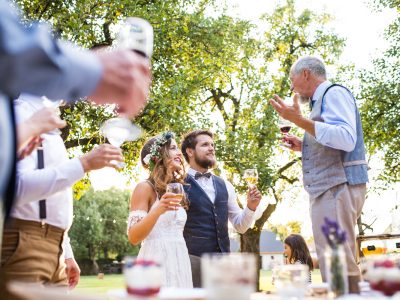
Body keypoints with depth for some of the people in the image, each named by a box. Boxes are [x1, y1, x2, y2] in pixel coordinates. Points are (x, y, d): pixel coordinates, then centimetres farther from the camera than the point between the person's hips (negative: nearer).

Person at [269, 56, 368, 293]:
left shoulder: (334, 93, -4)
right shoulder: (322, 101, 24)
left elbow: (346, 139, -21)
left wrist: (299, 120, -22)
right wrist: (303, 146, 21)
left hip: (338, 187, -10)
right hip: (327, 189, 10)